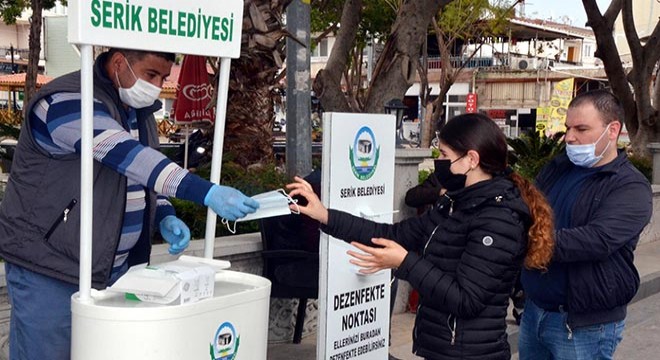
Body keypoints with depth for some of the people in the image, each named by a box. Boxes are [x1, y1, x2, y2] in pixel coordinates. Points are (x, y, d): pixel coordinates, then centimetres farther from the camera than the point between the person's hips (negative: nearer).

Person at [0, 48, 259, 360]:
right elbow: (127, 157, -32)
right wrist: (208, 194, -39)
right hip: (50, 268, -7)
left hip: (115, 267, 8)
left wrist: (165, 217, -2)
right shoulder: (68, 102, -18)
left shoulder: (138, 109, 10)